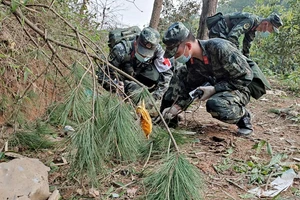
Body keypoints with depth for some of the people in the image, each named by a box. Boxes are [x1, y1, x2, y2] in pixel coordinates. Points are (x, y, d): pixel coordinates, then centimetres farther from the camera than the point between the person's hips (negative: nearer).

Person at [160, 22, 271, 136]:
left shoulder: (220, 48, -30)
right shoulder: (191, 59, -7)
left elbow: (245, 76, -24)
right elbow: (191, 87, 3)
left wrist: (214, 89, -26)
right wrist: (176, 106, -11)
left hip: (241, 87, -7)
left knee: (215, 105, -38)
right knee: (179, 78, -5)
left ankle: (244, 118, -9)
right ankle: (167, 117, 6)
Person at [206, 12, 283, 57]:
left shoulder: (254, 27, 6)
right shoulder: (250, 20, -25)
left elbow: (247, 44, 18)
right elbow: (233, 36, -38)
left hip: (222, 34, 10)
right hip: (218, 32, -10)